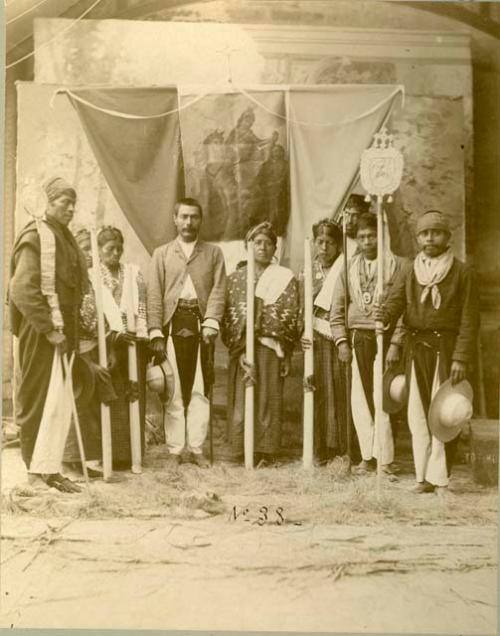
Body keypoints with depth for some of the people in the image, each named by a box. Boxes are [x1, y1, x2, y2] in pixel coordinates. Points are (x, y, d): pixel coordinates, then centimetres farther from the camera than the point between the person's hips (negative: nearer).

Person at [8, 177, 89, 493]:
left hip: (62, 332, 9)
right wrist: (49, 328, -19)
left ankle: (49, 469, 21)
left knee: (58, 403, 11)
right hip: (41, 334, -9)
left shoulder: (65, 238, 16)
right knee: (40, 401, -3)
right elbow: (22, 290, -19)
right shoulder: (36, 237, -11)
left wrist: (70, 328, 13)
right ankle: (38, 470, 7)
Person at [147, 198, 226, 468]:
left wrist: (210, 324, -11)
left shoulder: (214, 252, 14)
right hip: (172, 324, 0)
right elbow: (154, 295, 5)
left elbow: (218, 291, 3)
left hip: (200, 324, 0)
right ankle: (175, 449, 9)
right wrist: (156, 333, -5)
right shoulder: (162, 253, 13)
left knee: (200, 389, 2)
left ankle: (197, 448, 11)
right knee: (174, 390, 1)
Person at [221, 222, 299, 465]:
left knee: (269, 400, 1)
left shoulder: (286, 278, 6)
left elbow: (291, 318, 2)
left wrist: (286, 353, -5)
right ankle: (243, 451, 10)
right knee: (241, 399, -1)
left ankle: (266, 451, 11)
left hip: (271, 348, -1)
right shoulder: (235, 278, 9)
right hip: (242, 348, 1)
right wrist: (239, 349, -8)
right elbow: (228, 316, 3)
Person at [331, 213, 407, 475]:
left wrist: (396, 343, -12)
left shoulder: (396, 264, 0)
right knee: (360, 398, 3)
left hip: (385, 337, -3)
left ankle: (385, 458, 5)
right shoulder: (349, 267, 12)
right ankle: (367, 456, 13)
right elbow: (337, 307, 13)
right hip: (357, 338, 4)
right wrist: (342, 340, 3)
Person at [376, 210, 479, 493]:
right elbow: (395, 302, -1)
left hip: (447, 349, -4)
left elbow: (470, 319, -4)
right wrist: (385, 314, -25)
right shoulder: (409, 273, 12)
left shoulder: (463, 273, 0)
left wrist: (462, 358, -12)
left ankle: (440, 478, 7)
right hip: (417, 349, 4)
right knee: (418, 414, 6)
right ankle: (424, 476, 15)